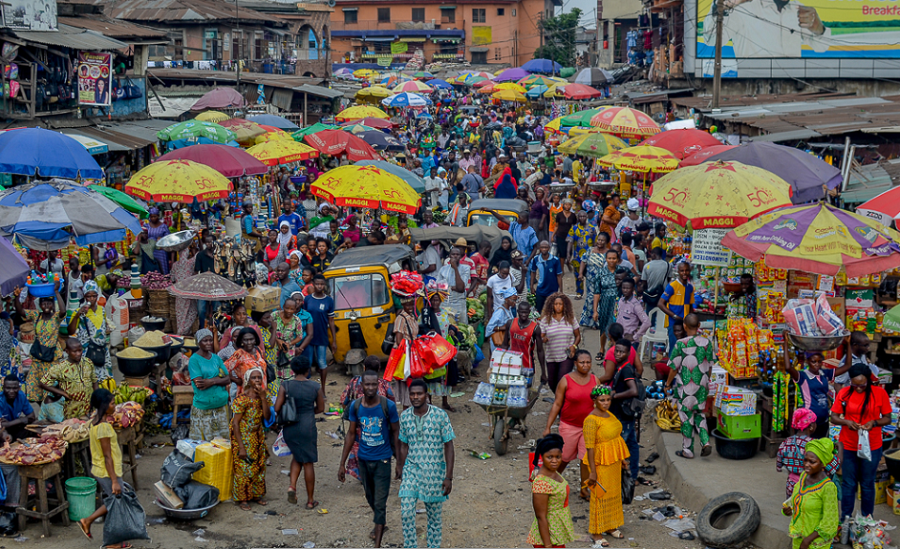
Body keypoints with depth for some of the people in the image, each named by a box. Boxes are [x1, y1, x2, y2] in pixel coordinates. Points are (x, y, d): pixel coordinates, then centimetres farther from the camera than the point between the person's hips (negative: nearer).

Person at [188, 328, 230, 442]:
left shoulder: (216, 358, 11)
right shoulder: (194, 359, -6)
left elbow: (228, 380, 4)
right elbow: (199, 383, -15)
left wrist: (211, 381, -13)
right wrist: (218, 378, -11)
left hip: (221, 405, 5)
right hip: (202, 408, -5)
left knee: (222, 439, 7)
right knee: (203, 440, -2)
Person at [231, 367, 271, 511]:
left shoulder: (262, 396, -1)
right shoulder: (242, 399, -21)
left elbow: (267, 417, -12)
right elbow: (235, 423, -20)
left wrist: (263, 397, -20)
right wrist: (241, 447, -21)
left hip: (258, 437, 6)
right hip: (243, 438, -6)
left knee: (258, 466, 15)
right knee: (243, 468, 1)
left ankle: (256, 494, 32)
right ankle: (242, 499, 15)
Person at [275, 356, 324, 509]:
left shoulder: (286, 386, -7)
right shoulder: (315, 387, -5)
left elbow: (277, 408, -9)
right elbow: (320, 408, 5)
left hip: (289, 428, 1)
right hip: (307, 427, -1)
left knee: (297, 456, 26)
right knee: (308, 462, 9)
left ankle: (292, 486, 5)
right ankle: (310, 500, 15)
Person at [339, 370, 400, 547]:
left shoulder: (388, 406, -15)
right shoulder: (355, 406, -6)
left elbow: (396, 433, -5)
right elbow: (351, 434, 3)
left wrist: (399, 462, -4)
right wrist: (342, 464, 4)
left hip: (382, 459, -4)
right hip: (363, 459, 4)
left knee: (380, 501, -6)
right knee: (370, 496, 21)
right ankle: (380, 523, 48)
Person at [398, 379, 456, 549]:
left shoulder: (440, 415, -10)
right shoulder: (405, 416, 0)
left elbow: (449, 446, -6)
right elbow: (404, 446, 11)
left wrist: (448, 477, -10)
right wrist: (402, 474, 12)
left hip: (434, 471, -2)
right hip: (411, 469, 2)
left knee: (434, 515, 8)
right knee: (406, 512, -6)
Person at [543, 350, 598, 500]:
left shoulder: (595, 380, 1)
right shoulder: (566, 380, -9)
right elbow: (557, 404, -6)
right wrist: (548, 427, -8)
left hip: (589, 426, 2)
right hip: (569, 425, -2)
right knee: (564, 457, 9)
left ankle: (584, 489, 14)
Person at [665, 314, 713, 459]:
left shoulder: (681, 344, -14)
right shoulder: (707, 342, -4)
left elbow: (674, 368, -8)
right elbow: (710, 365, 5)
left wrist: (668, 383, 7)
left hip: (685, 386, -4)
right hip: (702, 386, 4)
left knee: (686, 416, 6)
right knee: (700, 413, 19)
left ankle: (687, 450, 13)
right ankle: (705, 442, 2)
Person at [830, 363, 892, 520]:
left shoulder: (879, 393, -8)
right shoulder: (844, 393, -5)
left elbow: (887, 418, -2)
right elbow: (834, 417, -1)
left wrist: (874, 423, -21)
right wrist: (847, 422, -20)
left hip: (871, 447, -1)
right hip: (848, 446, 1)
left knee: (867, 484, 11)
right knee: (848, 484, 9)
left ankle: (867, 519, 24)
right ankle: (845, 518, 22)